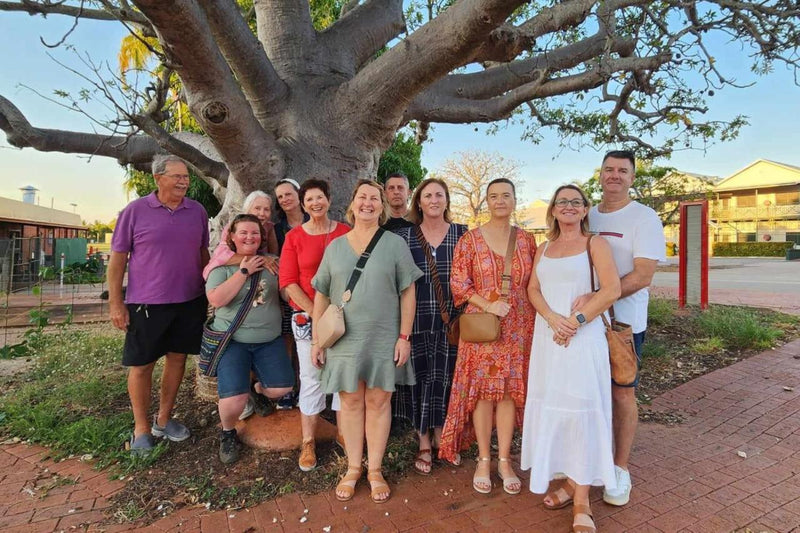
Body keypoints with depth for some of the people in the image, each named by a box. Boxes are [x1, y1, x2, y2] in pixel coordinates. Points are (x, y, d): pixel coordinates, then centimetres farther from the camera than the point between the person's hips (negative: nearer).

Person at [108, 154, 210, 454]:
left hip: (190, 301, 3)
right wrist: (115, 303, -6)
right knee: (141, 365, 6)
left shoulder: (197, 212, 3)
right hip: (146, 302, -3)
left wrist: (209, 292, 10)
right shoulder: (135, 211, -6)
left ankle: (163, 420, 30)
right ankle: (141, 429, 24)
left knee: (177, 358, 12)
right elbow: (118, 258, -4)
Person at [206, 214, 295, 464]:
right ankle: (228, 433, 20)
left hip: (269, 340, 3)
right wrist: (244, 271, -15)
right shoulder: (222, 266, -2)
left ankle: (259, 390, 34)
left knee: (281, 388, -3)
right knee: (234, 400, -15)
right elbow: (216, 299, -18)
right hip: (233, 340, -3)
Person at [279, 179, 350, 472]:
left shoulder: (345, 233, 2)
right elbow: (288, 282, -2)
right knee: (311, 378, 6)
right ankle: (308, 443, 20)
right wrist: (316, 313, -10)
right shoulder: (294, 237, 2)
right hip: (306, 317, 0)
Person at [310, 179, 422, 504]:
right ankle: (353, 468, 27)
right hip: (344, 339, 2)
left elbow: (407, 293, -1)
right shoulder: (335, 246, 6)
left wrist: (404, 336, -6)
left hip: (383, 339, -1)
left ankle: (375, 469, 25)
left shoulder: (395, 243, 0)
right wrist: (316, 339, 4)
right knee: (350, 401, 10)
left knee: (378, 401, 8)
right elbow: (321, 295, 8)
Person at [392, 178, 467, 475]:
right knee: (420, 378, 6)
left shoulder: (462, 234, 4)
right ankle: (424, 444, 24)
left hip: (451, 321, 1)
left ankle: (440, 437, 30)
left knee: (445, 378, 7)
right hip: (417, 320, 0)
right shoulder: (405, 236, 2)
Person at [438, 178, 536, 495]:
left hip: (518, 328, 2)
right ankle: (484, 460, 21)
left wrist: (535, 318, 2)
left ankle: (504, 460, 23)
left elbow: (535, 284, 12)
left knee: (510, 391, 8)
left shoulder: (526, 241, 7)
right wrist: (488, 305, -16)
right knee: (482, 391, 4)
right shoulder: (470, 239, -2)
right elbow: (458, 283, -4)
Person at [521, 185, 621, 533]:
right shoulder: (544, 248, 15)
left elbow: (612, 290, -10)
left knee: (581, 408, -2)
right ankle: (570, 482, 24)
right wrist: (553, 318, -13)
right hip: (546, 336, 5)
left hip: (583, 336, -5)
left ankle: (581, 500, 8)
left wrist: (575, 321, -15)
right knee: (551, 406, 8)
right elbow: (533, 289, 5)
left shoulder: (595, 243, 1)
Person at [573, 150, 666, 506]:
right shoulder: (586, 217, 8)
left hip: (623, 321, -4)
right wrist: (577, 307, -1)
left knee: (622, 394, 6)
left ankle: (620, 469, 23)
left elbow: (642, 276, -16)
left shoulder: (644, 218, -7)